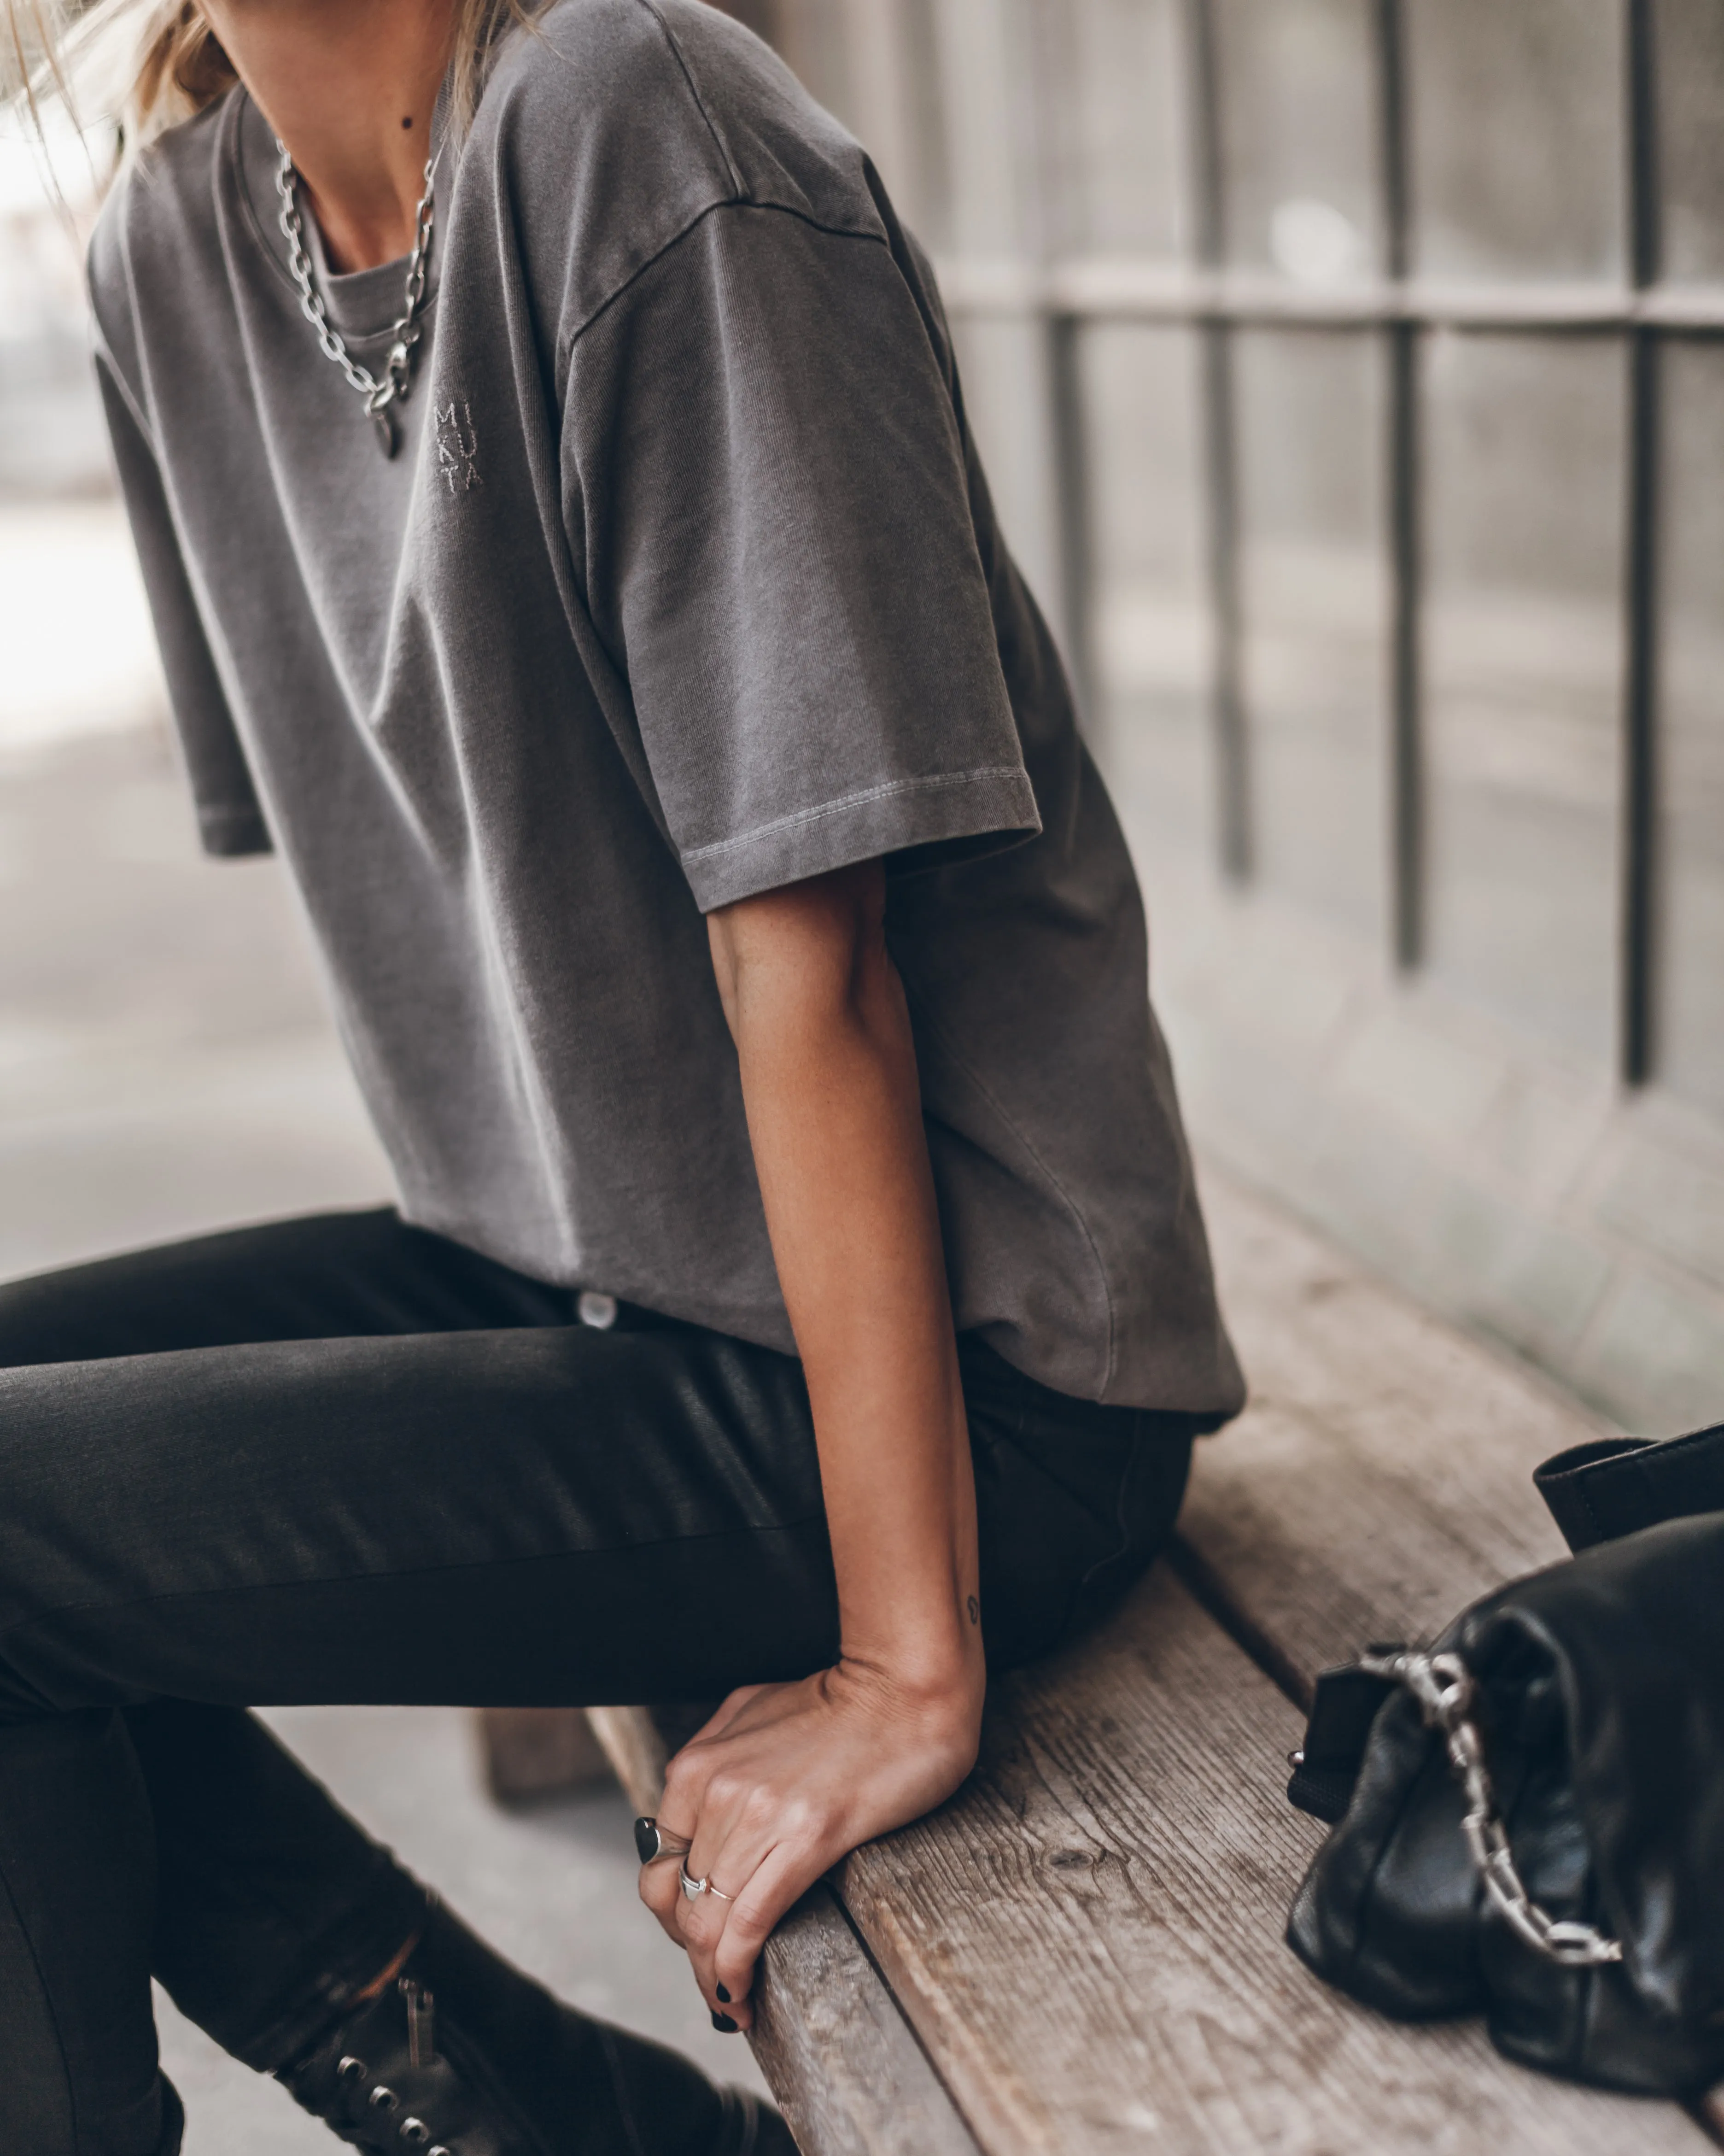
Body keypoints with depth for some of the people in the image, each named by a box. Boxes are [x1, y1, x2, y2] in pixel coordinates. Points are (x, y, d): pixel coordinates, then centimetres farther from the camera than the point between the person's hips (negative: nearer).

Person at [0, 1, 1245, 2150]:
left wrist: (905, 1666, -17)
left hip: (967, 1373, -8)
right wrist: (490, 1279, 13)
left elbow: (807, 959, -20)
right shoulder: (173, 239, 6)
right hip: (580, 1280, 8)